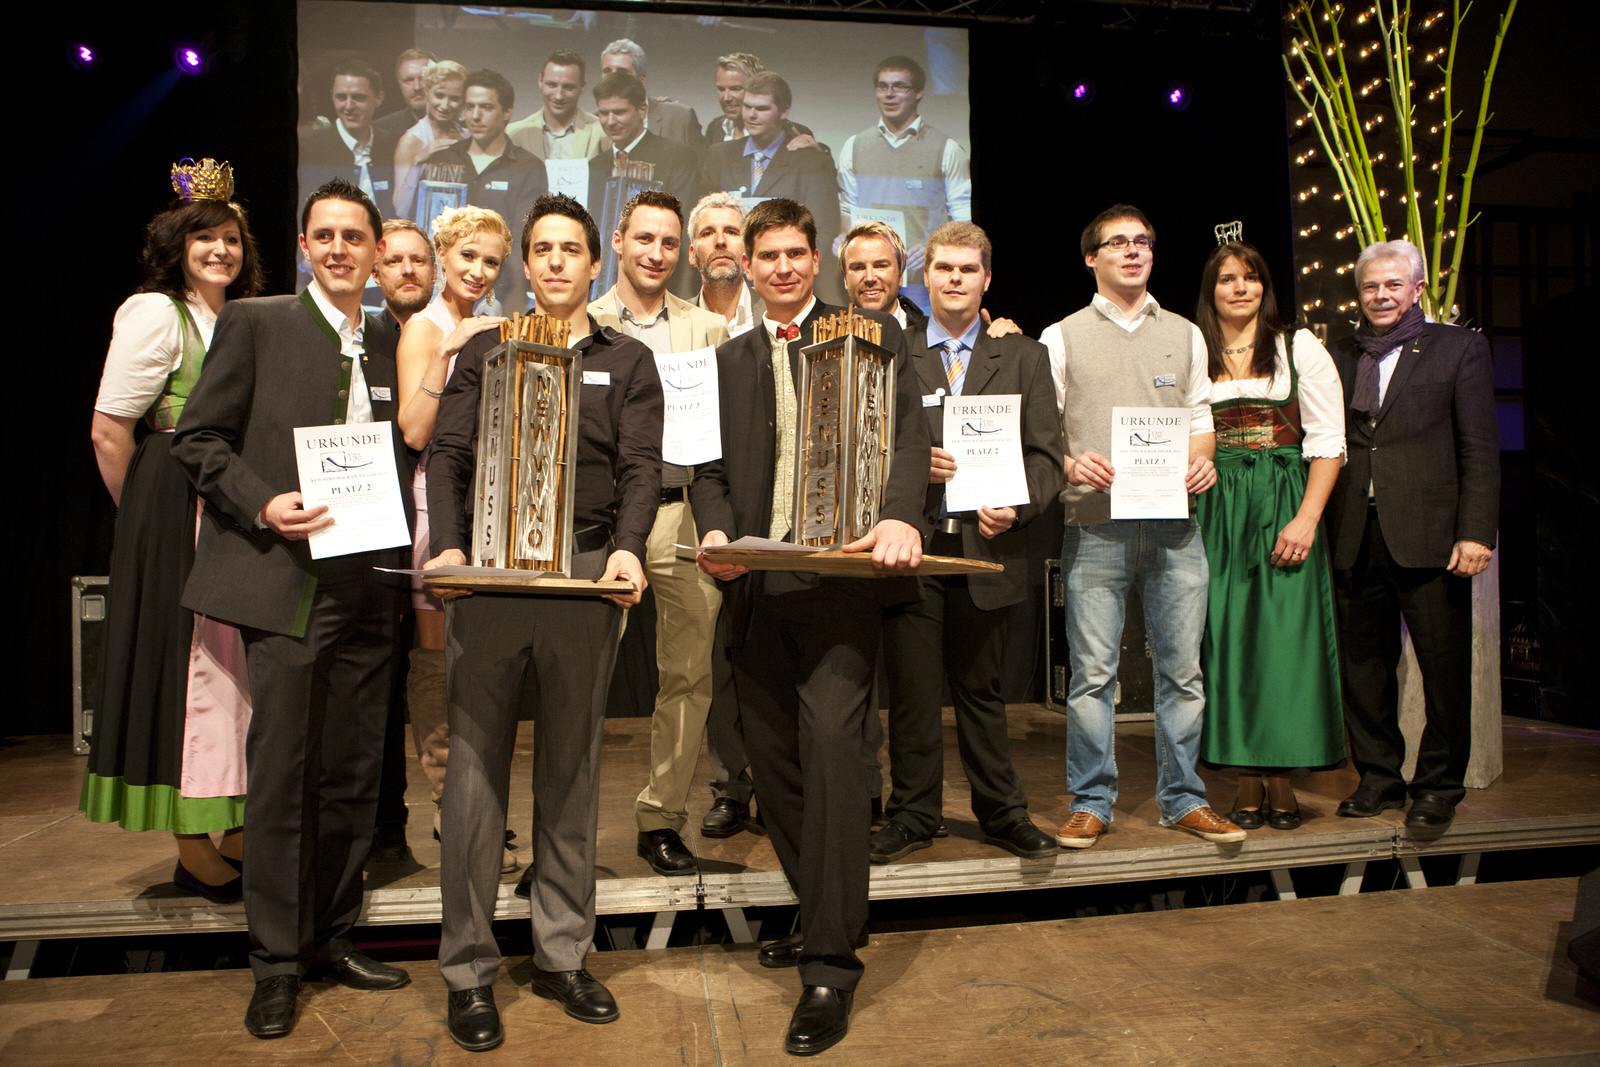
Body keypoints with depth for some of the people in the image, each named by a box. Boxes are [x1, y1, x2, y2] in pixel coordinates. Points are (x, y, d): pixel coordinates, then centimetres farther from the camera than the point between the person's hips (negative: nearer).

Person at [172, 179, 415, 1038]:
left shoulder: (389, 347, 14)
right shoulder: (255, 323, 2)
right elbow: (199, 439, 0)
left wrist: (409, 545, 2)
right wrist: (262, 504, -14)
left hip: (369, 587, 4)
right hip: (287, 581, -4)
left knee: (352, 773, 10)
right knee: (281, 774, 1)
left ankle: (331, 936, 25)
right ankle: (276, 961, 15)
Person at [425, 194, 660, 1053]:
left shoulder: (627, 362, 13)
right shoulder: (483, 354, 15)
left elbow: (641, 467, 1)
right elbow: (448, 454, 4)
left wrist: (627, 547, -18)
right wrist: (446, 547, -13)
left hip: (588, 577, 0)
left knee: (572, 766, 7)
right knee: (475, 764, -1)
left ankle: (562, 955, 18)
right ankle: (468, 971, 9)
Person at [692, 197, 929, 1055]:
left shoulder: (872, 335, 9)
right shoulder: (728, 359, 20)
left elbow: (905, 435, -3)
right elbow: (711, 464, 13)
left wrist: (898, 516, -23)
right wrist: (715, 529, -8)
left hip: (841, 573, -5)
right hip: (754, 582, 5)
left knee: (830, 743, -15)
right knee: (771, 758, 8)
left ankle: (832, 964, -7)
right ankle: (828, 916, 26)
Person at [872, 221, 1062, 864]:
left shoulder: (1022, 357, 10)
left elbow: (1046, 452, 5)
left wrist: (1017, 508, -12)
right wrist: (913, 465, -13)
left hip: (987, 546, 1)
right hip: (912, 546, 0)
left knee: (981, 688, 11)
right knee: (911, 689, 4)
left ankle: (1002, 813, 24)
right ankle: (912, 816, 18)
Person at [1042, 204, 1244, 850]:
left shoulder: (1184, 335, 18)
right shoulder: (1062, 337, 9)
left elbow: (1200, 419, 18)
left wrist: (1202, 460, -3)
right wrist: (1069, 464, -14)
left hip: (1174, 527, 3)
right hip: (1095, 527, -2)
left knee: (1182, 670, 5)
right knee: (1091, 673, -2)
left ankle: (1181, 799, 18)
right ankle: (1090, 802, 11)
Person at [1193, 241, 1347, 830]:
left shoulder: (1298, 348, 5)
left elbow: (1328, 443, -1)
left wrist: (1306, 520, -12)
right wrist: (1184, 515, -2)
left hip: (1283, 506, -2)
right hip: (1217, 512, 2)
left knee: (1282, 636, -4)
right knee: (1226, 637, 0)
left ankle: (1282, 784, 8)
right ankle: (1248, 785, 10)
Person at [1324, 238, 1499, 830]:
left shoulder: (1459, 348, 6)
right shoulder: (1338, 357, 14)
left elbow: (1480, 448, 0)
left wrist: (1475, 532, -9)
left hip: (1429, 536, -3)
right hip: (1354, 538, 3)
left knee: (1444, 666, 3)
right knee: (1363, 665, 9)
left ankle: (1438, 786, 17)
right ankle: (1378, 776, 23)